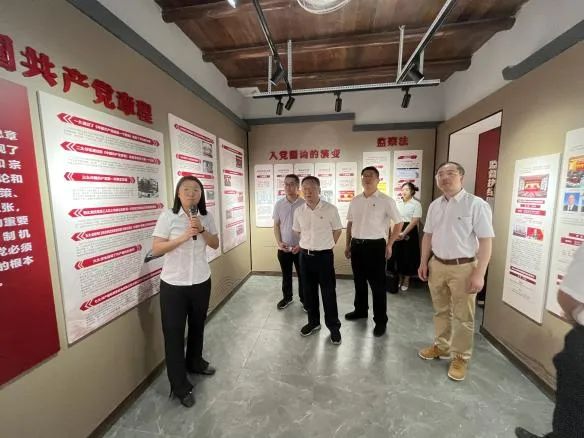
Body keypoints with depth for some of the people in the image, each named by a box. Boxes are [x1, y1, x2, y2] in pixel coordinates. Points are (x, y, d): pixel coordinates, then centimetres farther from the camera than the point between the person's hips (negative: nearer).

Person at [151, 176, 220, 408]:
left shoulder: (206, 217, 0)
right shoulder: (168, 216, -11)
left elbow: (215, 245, 2)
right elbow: (155, 249, -12)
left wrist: (202, 230, -14)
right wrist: (182, 237, -24)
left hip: (201, 281, 4)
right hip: (173, 285, -3)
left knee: (197, 326, 21)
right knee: (173, 333, 8)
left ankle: (195, 362, 48)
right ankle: (180, 386, 28)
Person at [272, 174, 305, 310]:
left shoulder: (304, 204, -9)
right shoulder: (279, 204, 0)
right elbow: (276, 225, 6)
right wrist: (279, 242, -6)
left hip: (301, 247, -2)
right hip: (283, 247, 2)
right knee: (286, 275, 17)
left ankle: (304, 299, 30)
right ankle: (287, 297, 36)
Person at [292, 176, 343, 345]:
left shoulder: (330, 209, -10)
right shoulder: (298, 211, 1)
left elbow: (337, 230, 2)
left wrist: (324, 246, 5)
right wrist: (305, 246, 12)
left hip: (324, 256, -3)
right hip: (305, 256, 4)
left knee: (328, 292, 6)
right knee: (309, 291, 15)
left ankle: (334, 327, 25)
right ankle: (313, 322, 35)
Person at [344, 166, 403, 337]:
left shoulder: (385, 200, -7)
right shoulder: (355, 200, 7)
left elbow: (398, 223, -2)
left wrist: (389, 245, -3)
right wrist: (348, 244, 12)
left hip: (375, 245, -5)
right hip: (356, 245, 5)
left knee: (377, 284, 5)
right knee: (359, 281, 18)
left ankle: (380, 320, 21)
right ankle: (360, 310, 38)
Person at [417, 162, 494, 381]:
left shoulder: (476, 204, -12)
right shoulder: (434, 205, 6)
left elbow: (485, 241, -13)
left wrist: (479, 274, -17)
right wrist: (423, 262, 10)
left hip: (463, 267, -5)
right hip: (437, 265, 5)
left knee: (462, 317, 10)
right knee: (440, 311, 19)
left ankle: (460, 358, 29)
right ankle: (441, 346, 38)